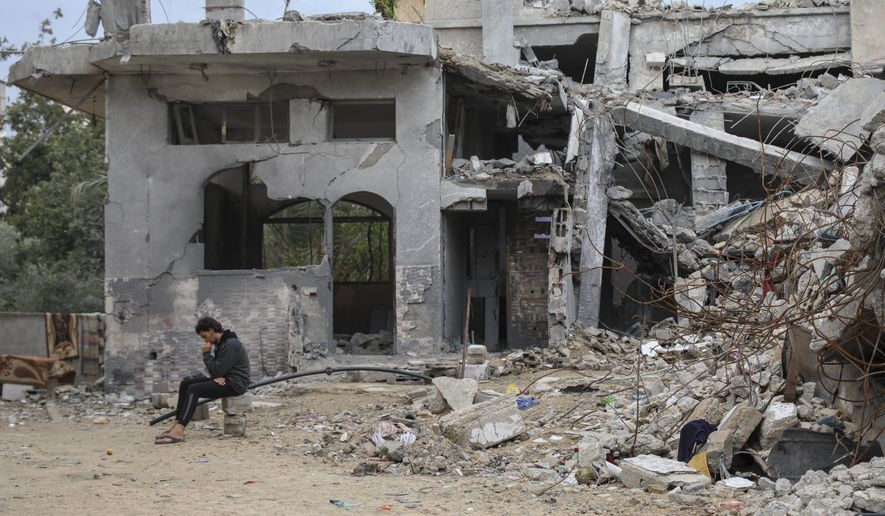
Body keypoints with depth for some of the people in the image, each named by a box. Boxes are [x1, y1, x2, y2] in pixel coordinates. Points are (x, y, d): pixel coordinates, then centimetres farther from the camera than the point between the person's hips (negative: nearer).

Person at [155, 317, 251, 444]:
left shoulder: (231, 345, -18)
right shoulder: (220, 343, 14)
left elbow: (216, 371, -20)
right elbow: (217, 369, 15)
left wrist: (206, 354, -9)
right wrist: (217, 376, -7)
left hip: (235, 384, -10)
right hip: (224, 379, 10)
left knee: (193, 389, -23)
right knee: (185, 383, 2)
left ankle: (179, 431, -33)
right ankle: (176, 424, -6)